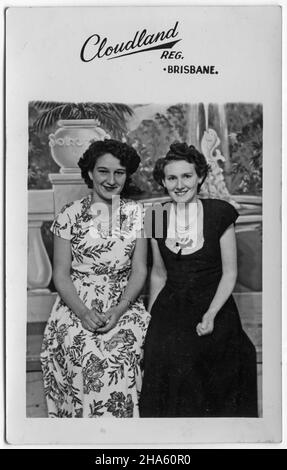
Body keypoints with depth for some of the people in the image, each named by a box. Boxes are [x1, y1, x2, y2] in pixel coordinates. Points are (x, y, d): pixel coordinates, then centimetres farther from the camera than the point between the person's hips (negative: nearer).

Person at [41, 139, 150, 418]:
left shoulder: (136, 213, 6)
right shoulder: (70, 215, 2)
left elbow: (139, 269, 2)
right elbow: (60, 273, 0)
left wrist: (119, 310, -12)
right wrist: (83, 312, -15)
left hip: (124, 303, 1)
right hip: (76, 303, -1)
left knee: (121, 354, -23)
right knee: (86, 355, -24)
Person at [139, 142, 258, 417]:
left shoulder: (219, 213, -4)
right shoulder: (157, 218, 5)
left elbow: (229, 273, -1)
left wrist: (211, 314, -13)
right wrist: (150, 318, 9)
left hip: (213, 306, -2)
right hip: (171, 308, 2)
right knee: (163, 355, -16)